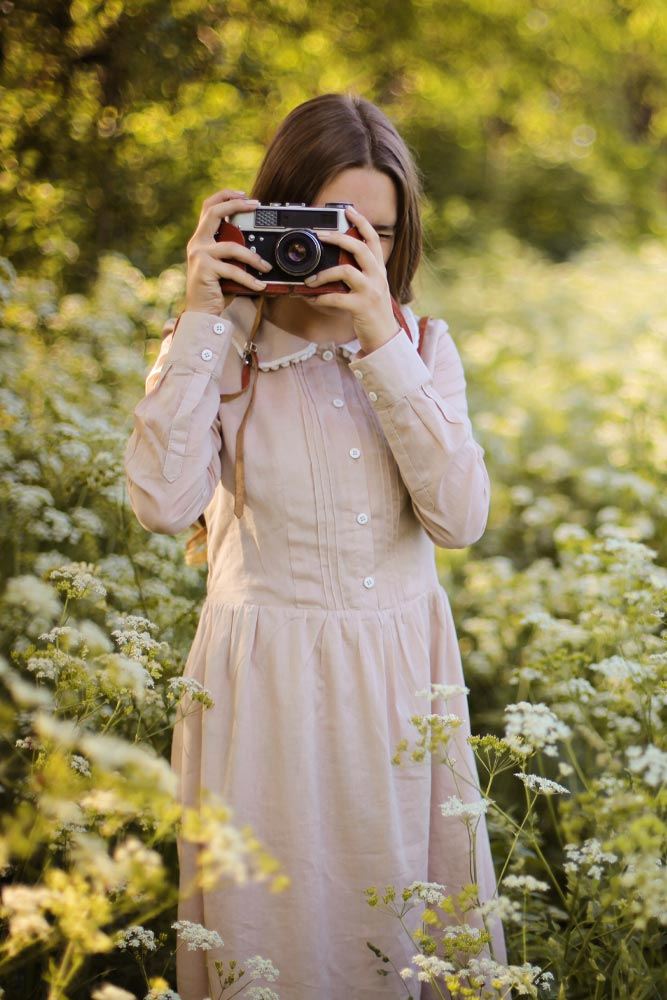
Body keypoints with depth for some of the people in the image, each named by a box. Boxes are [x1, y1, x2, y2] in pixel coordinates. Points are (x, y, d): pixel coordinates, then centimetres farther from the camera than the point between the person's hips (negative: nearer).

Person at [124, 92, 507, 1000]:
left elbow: (461, 518, -12)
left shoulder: (421, 346, 2)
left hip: (402, 679, 3)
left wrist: (382, 343, -18)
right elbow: (164, 503, -23)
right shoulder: (221, 351, -5)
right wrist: (201, 317, -19)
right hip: (267, 680, -2)